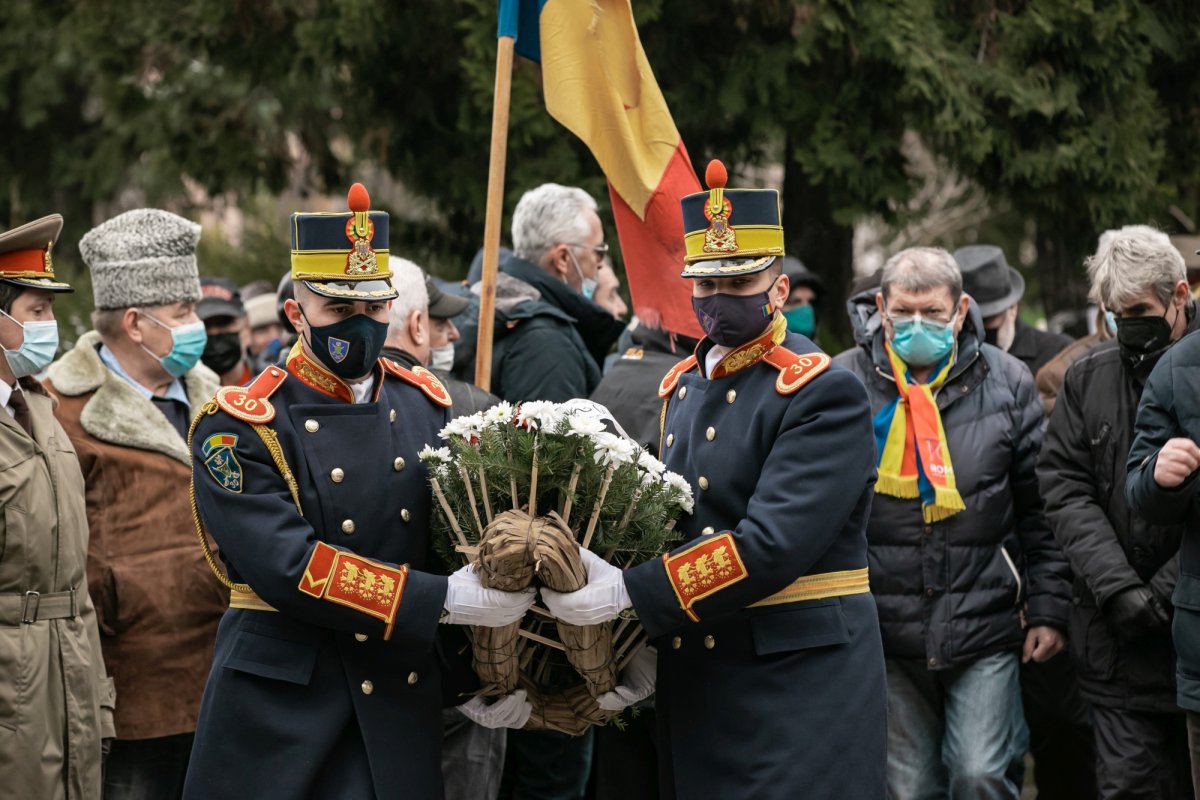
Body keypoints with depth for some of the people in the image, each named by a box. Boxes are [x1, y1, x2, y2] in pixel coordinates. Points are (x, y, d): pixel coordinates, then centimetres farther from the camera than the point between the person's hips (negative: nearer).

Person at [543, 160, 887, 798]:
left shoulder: (825, 395, -11)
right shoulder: (681, 387, 14)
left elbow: (772, 544, -21)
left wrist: (628, 594, -23)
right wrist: (649, 646, 2)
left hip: (800, 679, -7)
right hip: (694, 685, 7)